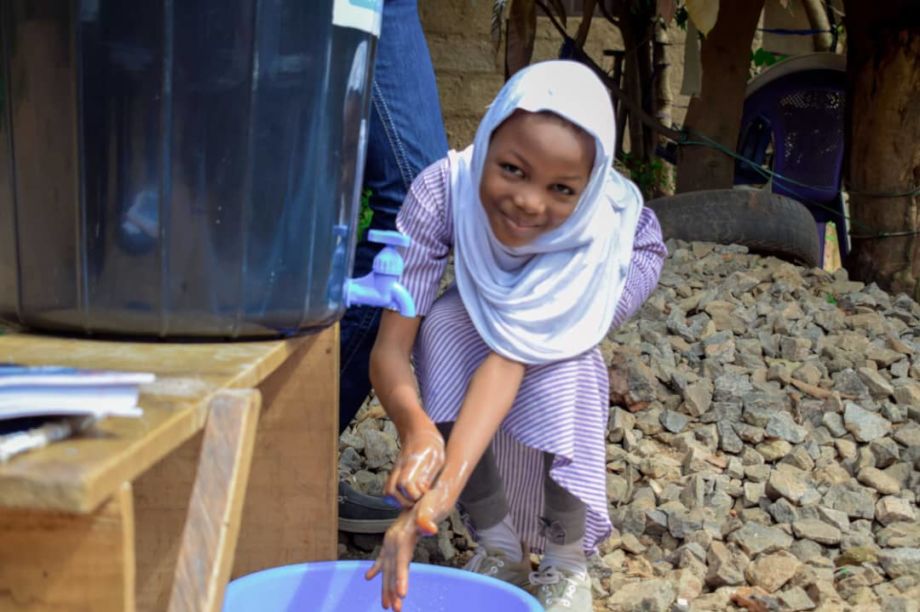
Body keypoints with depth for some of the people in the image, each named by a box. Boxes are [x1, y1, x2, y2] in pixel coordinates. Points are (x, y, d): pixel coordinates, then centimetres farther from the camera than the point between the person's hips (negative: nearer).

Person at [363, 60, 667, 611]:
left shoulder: (600, 222, -40)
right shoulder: (443, 189, -38)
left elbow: (510, 358, -46)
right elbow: (390, 348, -38)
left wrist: (445, 489, -58)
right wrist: (418, 429, -60)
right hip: (495, 294, 2)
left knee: (555, 367, -33)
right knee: (444, 325, -29)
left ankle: (566, 561, -11)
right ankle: (499, 547, -16)